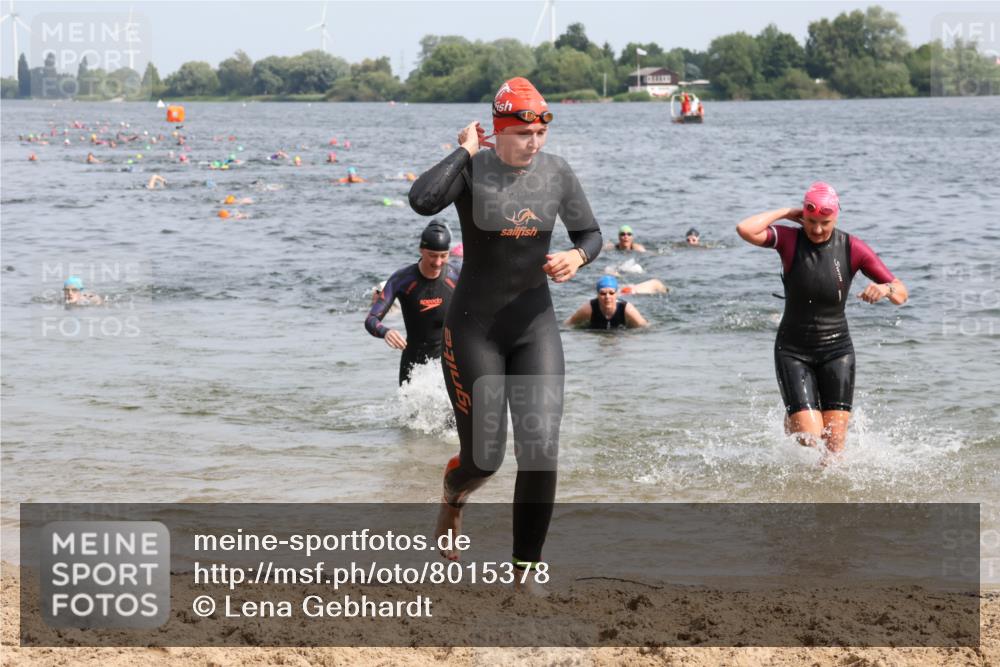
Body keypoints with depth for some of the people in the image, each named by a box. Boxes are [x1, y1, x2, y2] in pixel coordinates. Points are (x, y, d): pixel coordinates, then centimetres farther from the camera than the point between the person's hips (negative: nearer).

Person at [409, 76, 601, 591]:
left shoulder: (556, 173, -1)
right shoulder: (471, 170, -13)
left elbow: (590, 233, 12)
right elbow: (421, 200, -34)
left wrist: (578, 256, -11)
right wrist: (464, 151, -23)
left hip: (535, 326, 3)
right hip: (474, 329, -3)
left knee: (541, 449, -8)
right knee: (484, 457, 1)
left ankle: (526, 570, 6)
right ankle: (453, 494, 40)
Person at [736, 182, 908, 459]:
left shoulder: (852, 248, -8)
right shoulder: (789, 240, -9)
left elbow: (902, 295, -7)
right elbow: (745, 230, -28)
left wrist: (885, 289, -30)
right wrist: (785, 213, -15)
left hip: (837, 350, 1)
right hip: (793, 350, -1)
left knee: (834, 444, -4)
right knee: (809, 438, -10)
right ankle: (792, 420, 26)